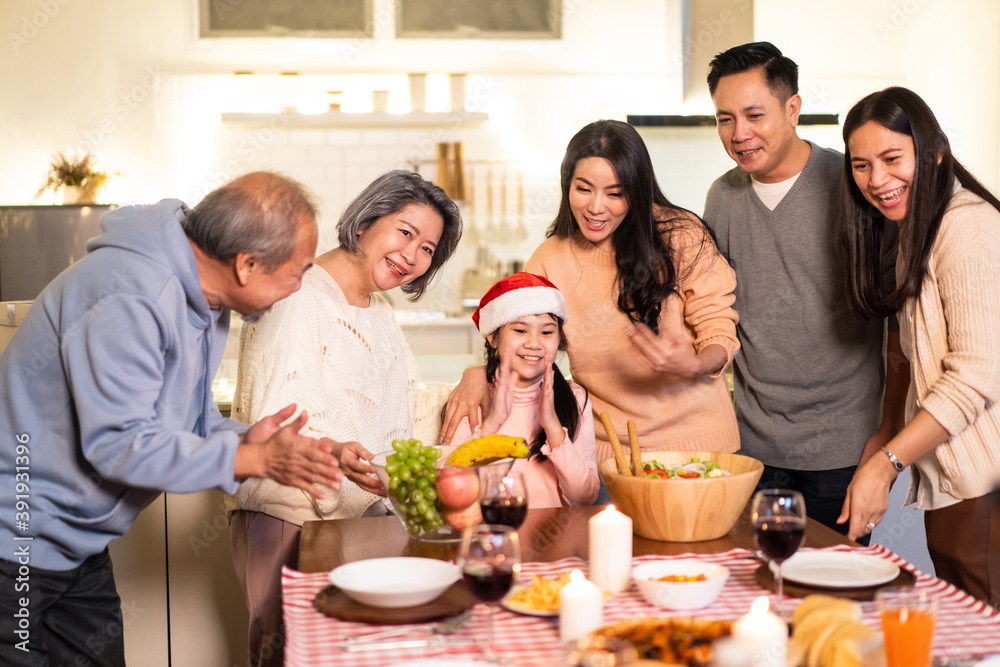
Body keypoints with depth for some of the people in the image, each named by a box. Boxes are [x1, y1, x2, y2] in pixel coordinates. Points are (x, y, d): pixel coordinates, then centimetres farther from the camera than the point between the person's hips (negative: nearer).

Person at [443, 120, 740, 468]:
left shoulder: (680, 235, -3)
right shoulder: (551, 259, 5)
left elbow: (720, 334, -2)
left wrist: (694, 365, -24)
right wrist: (477, 374, -14)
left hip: (695, 437, -2)